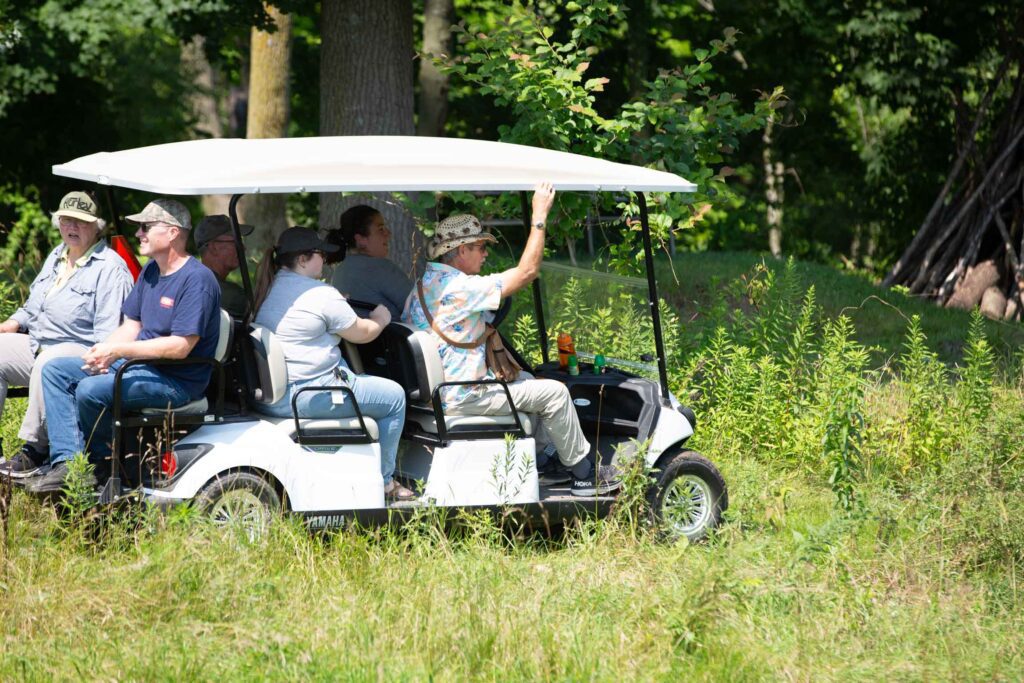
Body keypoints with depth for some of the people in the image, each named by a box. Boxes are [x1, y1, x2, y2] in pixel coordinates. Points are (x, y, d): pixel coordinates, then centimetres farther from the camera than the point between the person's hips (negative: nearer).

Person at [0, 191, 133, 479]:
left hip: (80, 348, -9)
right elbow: (35, 303, 34)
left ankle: (35, 450, -32)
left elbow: (108, 330, -15)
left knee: (47, 365, -38)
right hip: (37, 344, 9)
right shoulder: (57, 257, 19)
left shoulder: (110, 268, -9)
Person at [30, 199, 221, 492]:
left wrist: (117, 350, -23)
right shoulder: (151, 272, 14)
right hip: (136, 363, 10)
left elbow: (180, 346, -23)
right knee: (55, 370, 1)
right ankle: (65, 461, -12)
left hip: (177, 380, -10)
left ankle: (101, 463, -1)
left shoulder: (197, 279, -17)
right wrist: (102, 353, -6)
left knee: (91, 390, -29)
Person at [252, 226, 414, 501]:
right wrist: (380, 319, 19)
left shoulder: (269, 289, 13)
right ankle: (383, 482, 11)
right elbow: (362, 333, -2)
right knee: (394, 397, 4)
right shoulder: (321, 295, -13)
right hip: (307, 394, -10)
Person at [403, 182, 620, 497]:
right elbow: (527, 271, -20)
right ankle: (583, 474, 10)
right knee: (554, 392, -1)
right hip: (462, 397, -10)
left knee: (526, 380, 27)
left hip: (433, 389, 10)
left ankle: (544, 461, 27)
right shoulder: (460, 288, -22)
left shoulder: (421, 286, 8)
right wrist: (539, 216, -13)